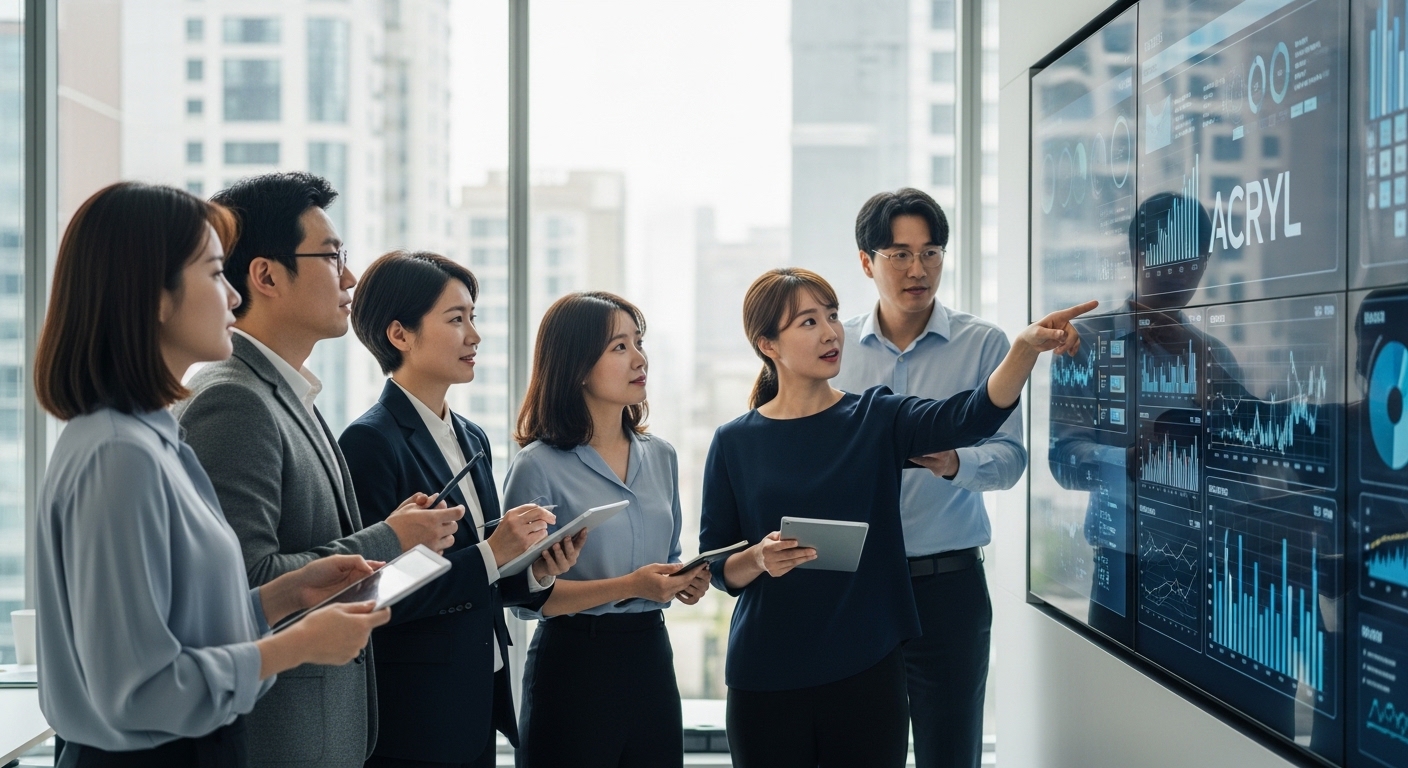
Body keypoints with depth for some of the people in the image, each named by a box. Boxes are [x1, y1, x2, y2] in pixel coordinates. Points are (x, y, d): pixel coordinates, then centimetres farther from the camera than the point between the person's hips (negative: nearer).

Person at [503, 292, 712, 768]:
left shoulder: (660, 457, 9)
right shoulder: (538, 467, -9)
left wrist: (685, 582, -2)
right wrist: (627, 587, -22)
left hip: (651, 657, 6)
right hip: (576, 663, -5)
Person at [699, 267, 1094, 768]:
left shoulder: (876, 418, 0)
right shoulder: (735, 443, 0)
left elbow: (970, 416, -18)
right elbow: (717, 567, 2)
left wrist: (1027, 347, -33)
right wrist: (760, 558, -19)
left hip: (866, 671, 1)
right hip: (766, 681, 0)